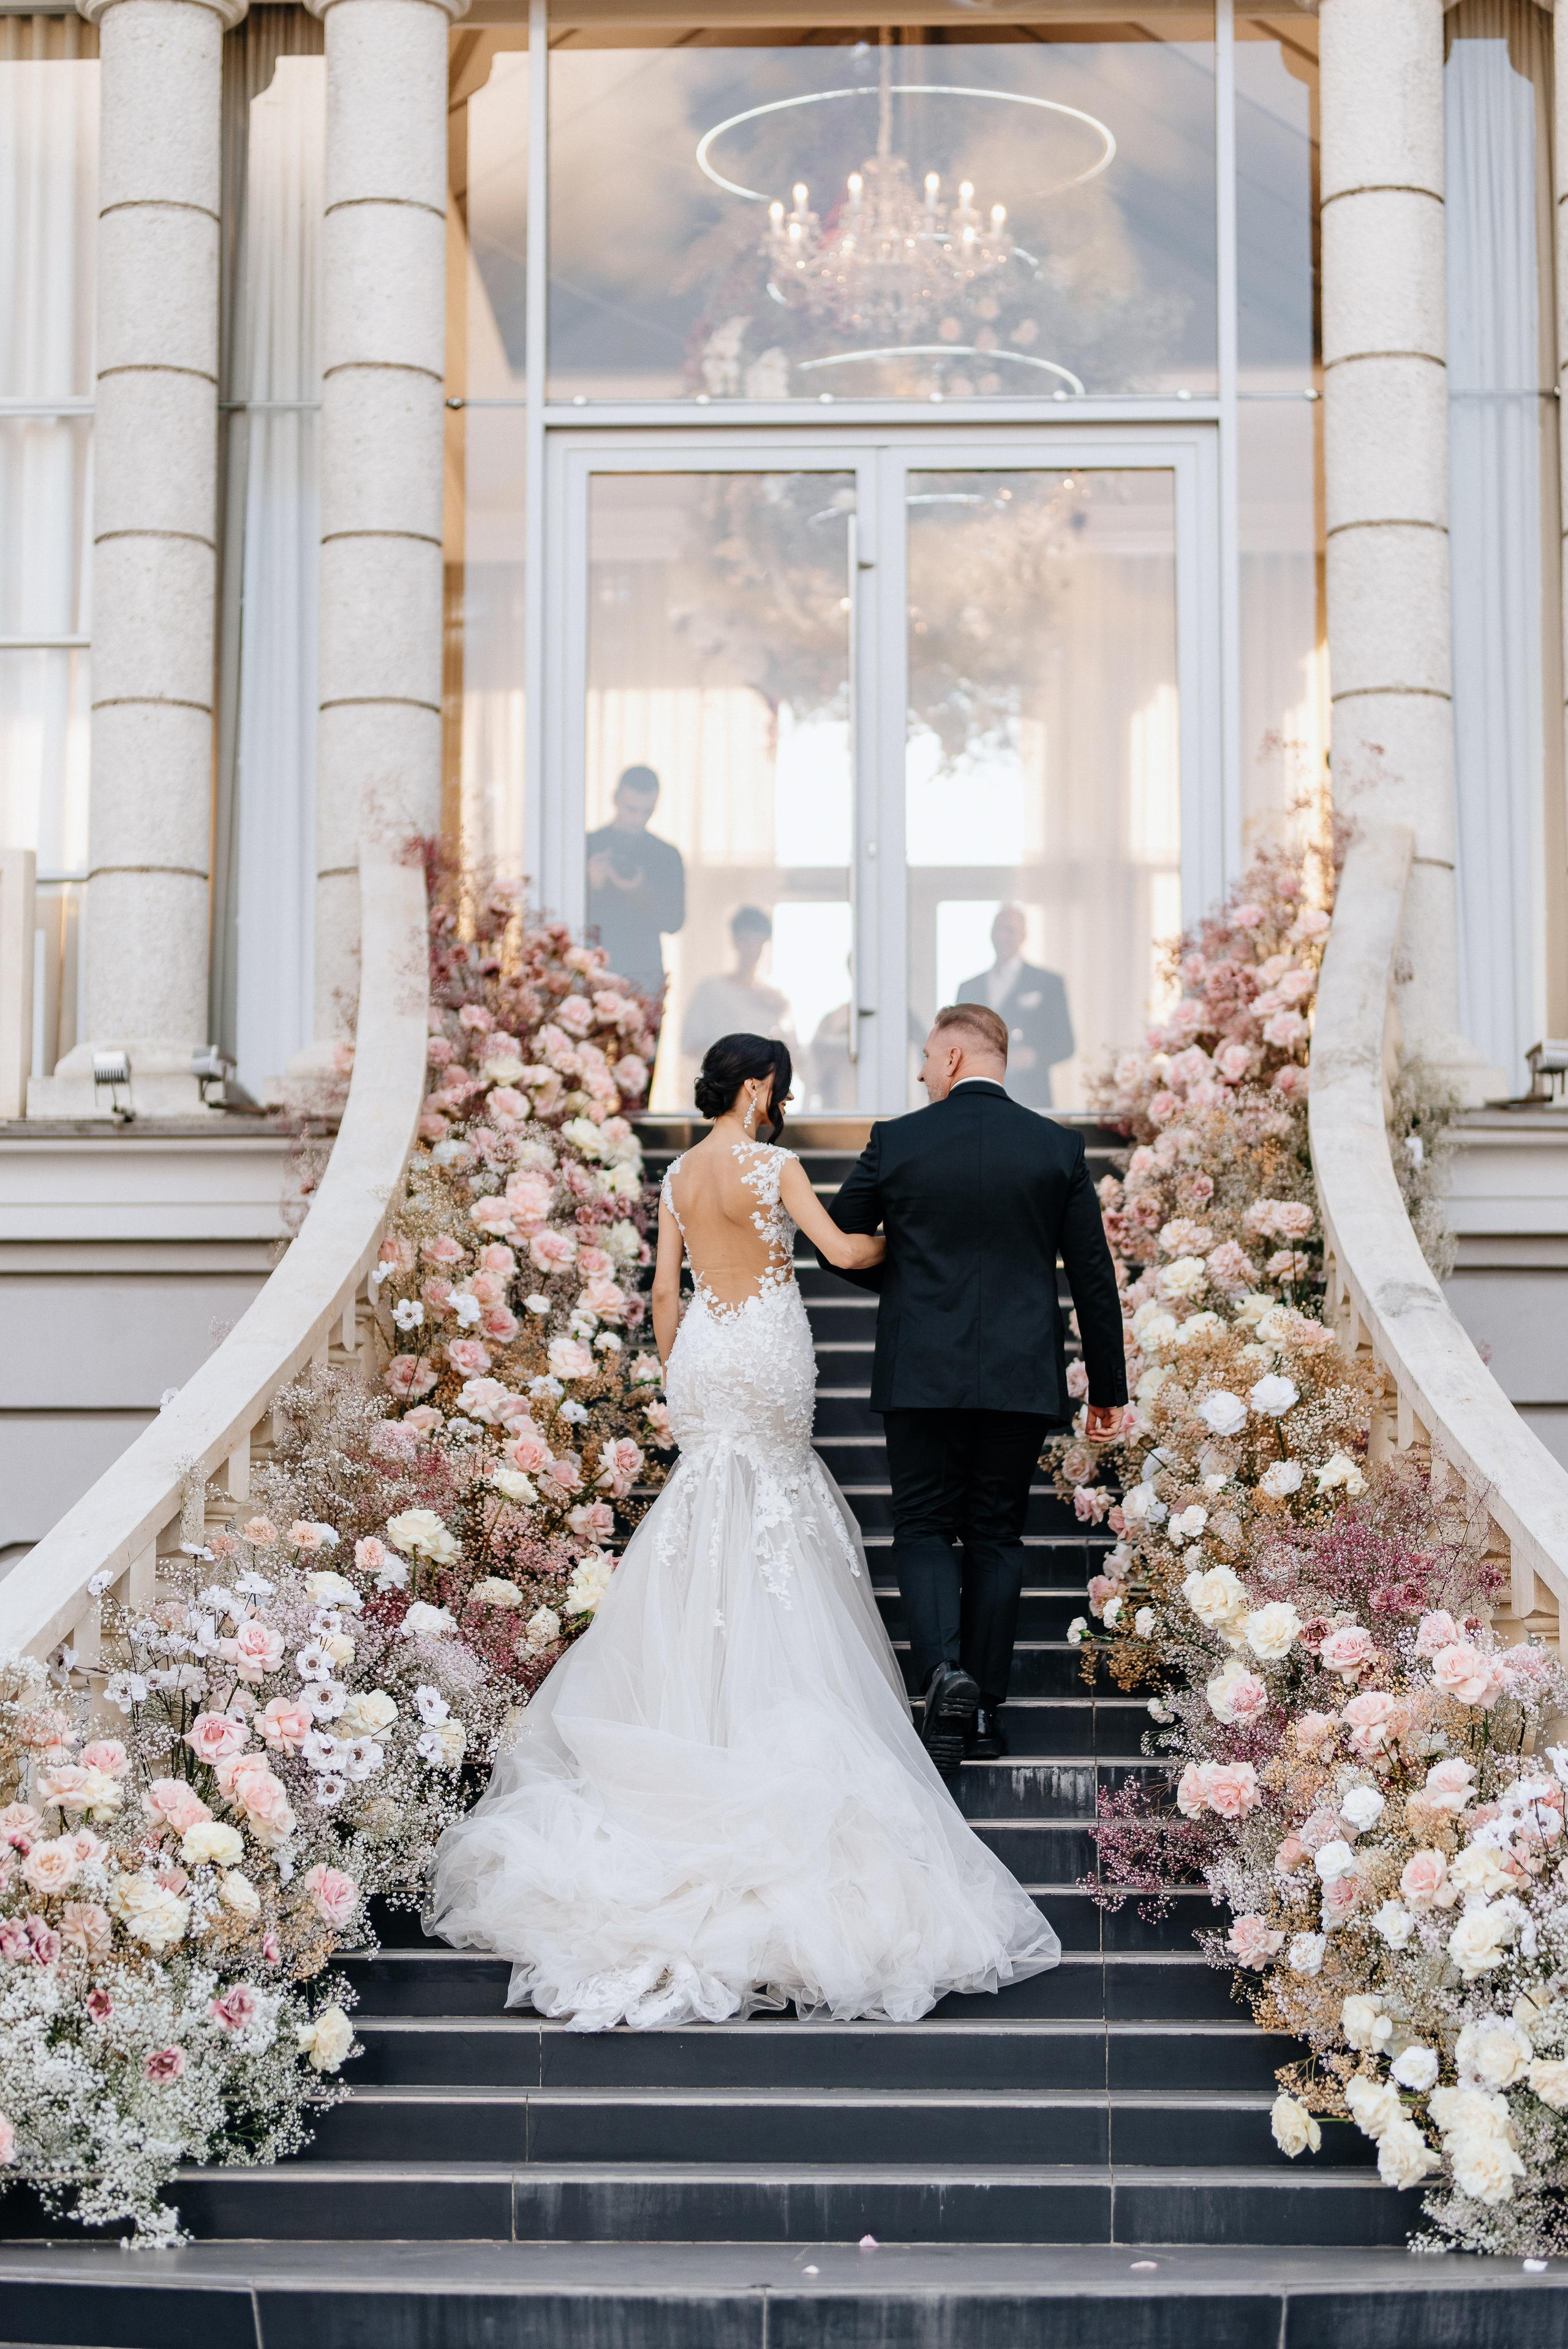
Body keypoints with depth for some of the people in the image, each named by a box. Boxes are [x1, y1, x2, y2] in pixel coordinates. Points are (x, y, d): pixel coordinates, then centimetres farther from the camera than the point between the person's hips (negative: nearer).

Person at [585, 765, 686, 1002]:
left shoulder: (667, 855, 11)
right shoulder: (586, 846, 8)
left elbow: (674, 922, 3)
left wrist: (639, 891, -12)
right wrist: (592, 884, -15)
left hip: (643, 973, 1)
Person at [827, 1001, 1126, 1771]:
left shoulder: (896, 1143, -4)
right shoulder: (1059, 1148, 1)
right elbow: (1094, 1278, 3)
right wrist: (1109, 1389, 10)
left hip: (922, 1374, -2)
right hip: (1021, 1378, 2)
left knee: (924, 1529, 8)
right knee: (995, 1534, 12)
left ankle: (944, 1671, -15)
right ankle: (986, 1707, 12)